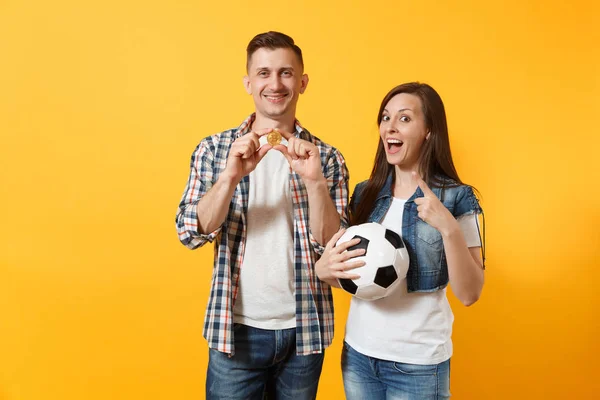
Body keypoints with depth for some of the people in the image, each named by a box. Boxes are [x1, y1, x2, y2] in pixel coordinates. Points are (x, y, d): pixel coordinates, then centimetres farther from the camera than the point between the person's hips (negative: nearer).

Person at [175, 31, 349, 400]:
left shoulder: (327, 157, -3)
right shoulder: (214, 149, -2)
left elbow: (333, 248, -8)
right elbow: (191, 233, -8)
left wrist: (314, 180, -23)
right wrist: (231, 176, -23)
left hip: (303, 330, 1)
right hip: (236, 327, -1)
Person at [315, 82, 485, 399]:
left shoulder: (456, 198, -10)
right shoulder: (364, 193, 1)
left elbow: (469, 294, -13)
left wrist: (449, 228, -26)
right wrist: (324, 269, -11)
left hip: (418, 362, -3)